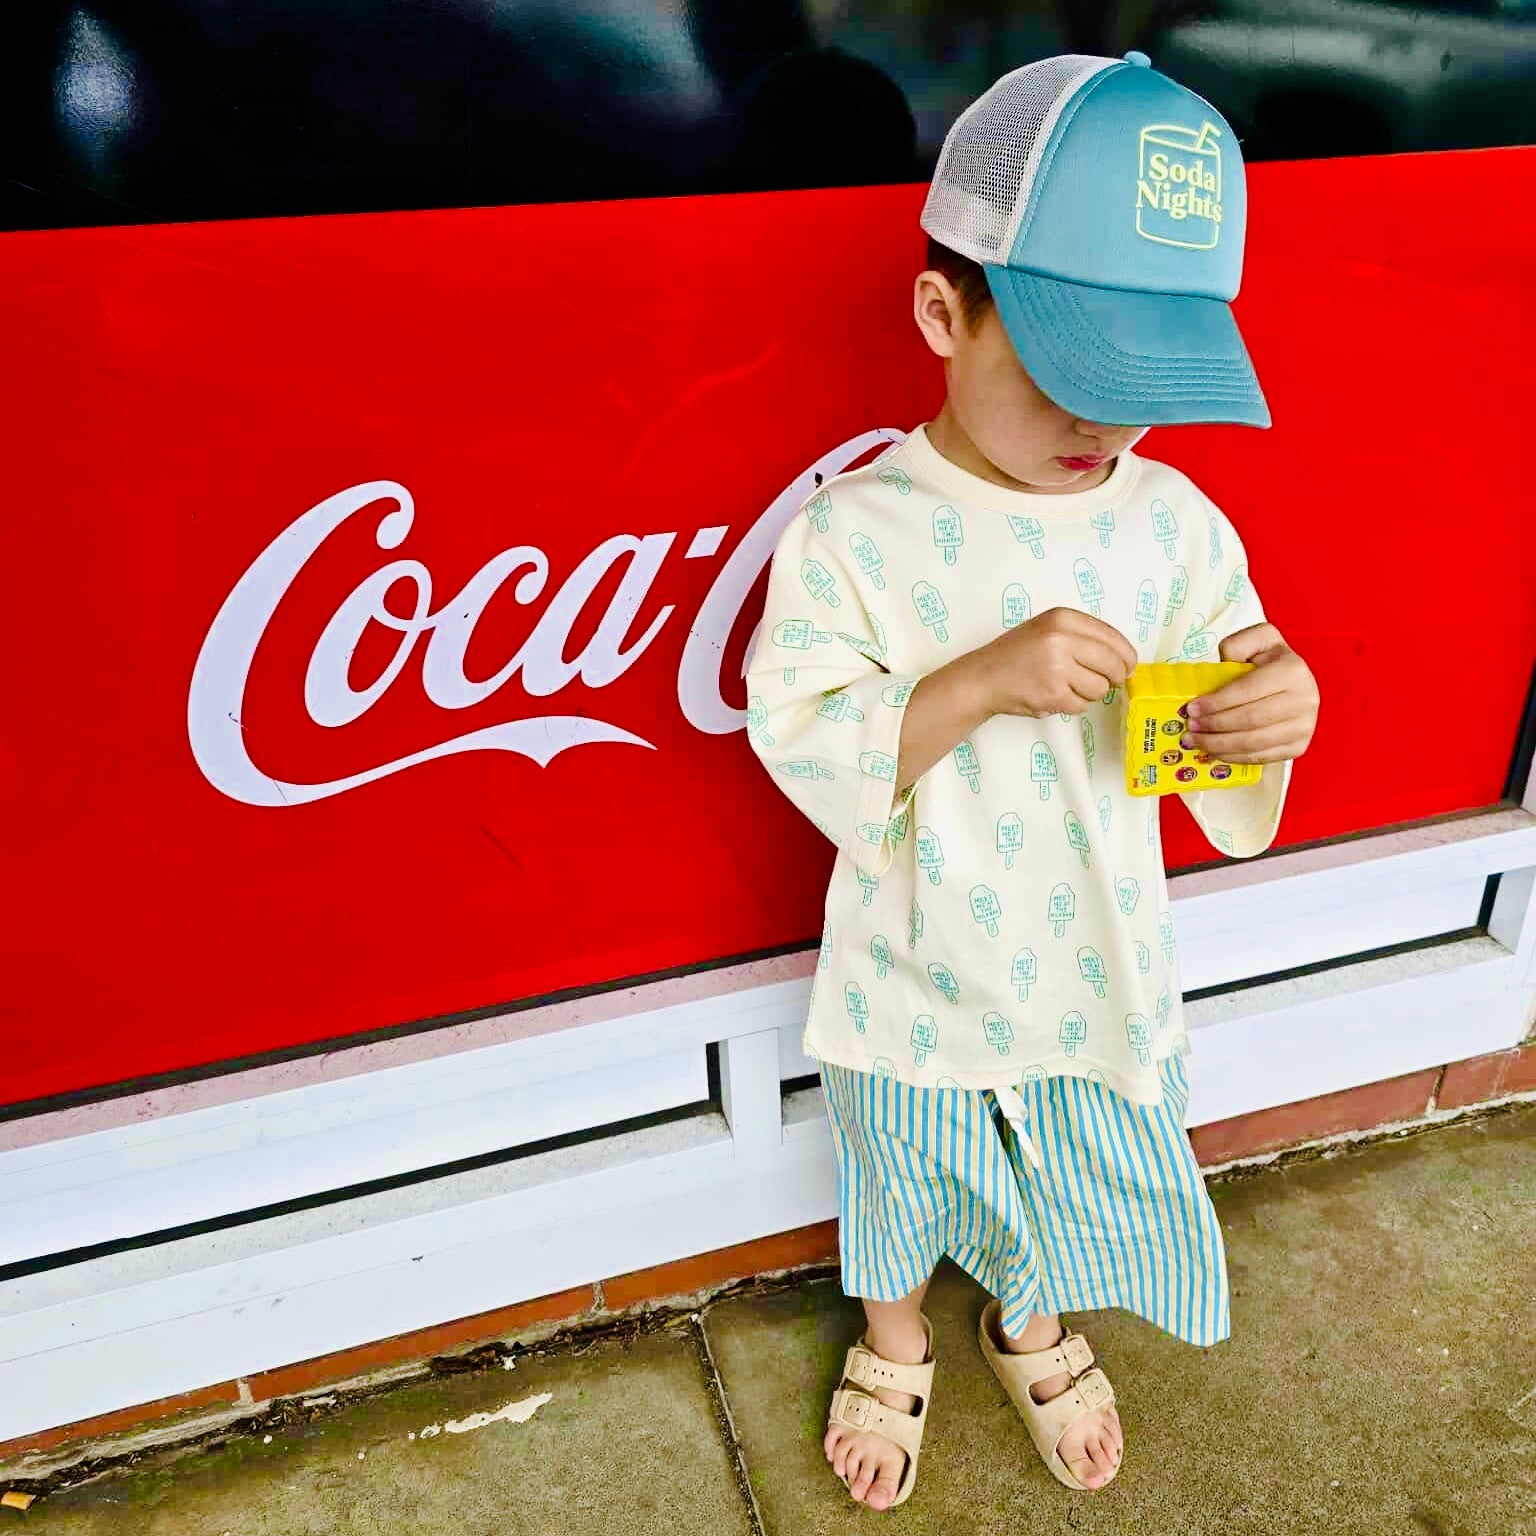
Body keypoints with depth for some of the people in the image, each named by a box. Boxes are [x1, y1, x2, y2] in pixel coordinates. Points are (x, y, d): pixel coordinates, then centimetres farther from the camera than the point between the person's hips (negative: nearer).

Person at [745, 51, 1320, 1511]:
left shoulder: (1174, 524, -11)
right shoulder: (852, 535, -20)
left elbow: (1236, 816, -6)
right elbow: (808, 756, -23)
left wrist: (1273, 718, -29)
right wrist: (981, 681, -35)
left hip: (1094, 983, 3)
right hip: (917, 995, -2)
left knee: (1069, 1193, 26)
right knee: (901, 1192, 24)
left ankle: (1033, 1328, 60)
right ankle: (893, 1346, 57)